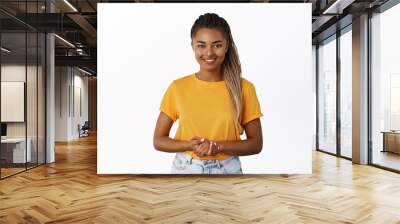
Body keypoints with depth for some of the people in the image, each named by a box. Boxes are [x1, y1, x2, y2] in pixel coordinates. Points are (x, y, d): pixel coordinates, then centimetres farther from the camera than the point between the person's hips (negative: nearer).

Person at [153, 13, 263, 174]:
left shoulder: (244, 88, -7)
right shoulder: (178, 88, -5)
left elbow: (256, 144, -3)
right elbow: (158, 140, 0)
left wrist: (218, 146, -17)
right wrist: (191, 145, -16)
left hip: (227, 171, 0)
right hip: (185, 170, 1)